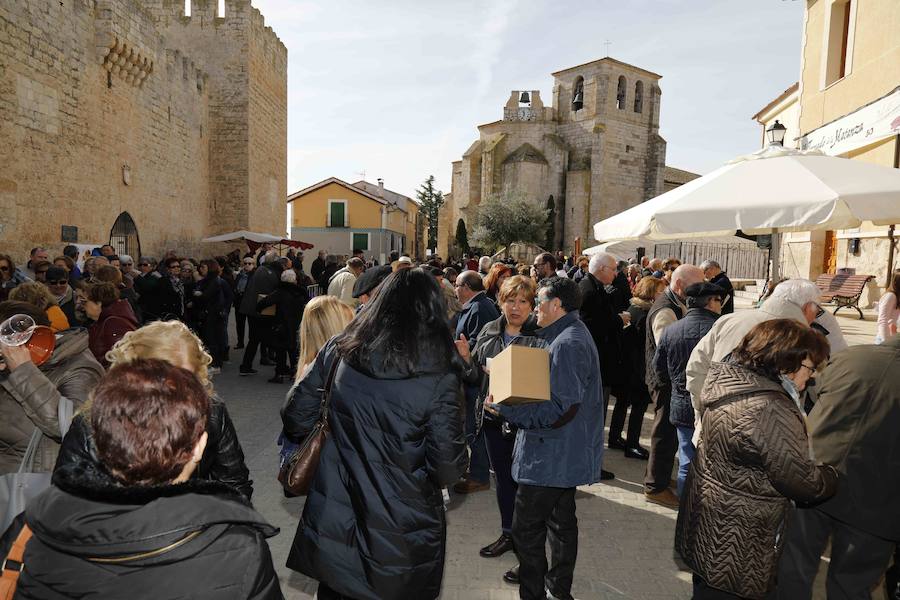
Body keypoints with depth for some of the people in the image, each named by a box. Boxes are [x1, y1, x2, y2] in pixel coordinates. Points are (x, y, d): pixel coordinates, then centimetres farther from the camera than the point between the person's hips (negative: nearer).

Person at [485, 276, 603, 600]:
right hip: (566, 455, 11)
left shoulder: (567, 344, -23)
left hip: (552, 457, -11)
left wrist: (506, 410, -24)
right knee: (561, 521, 22)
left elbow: (561, 410, -28)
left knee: (527, 528, 1)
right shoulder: (573, 334, 11)